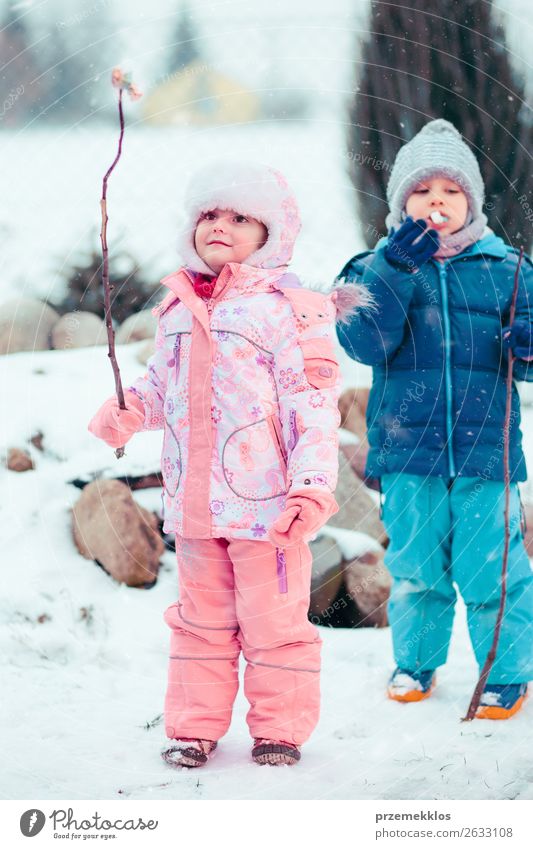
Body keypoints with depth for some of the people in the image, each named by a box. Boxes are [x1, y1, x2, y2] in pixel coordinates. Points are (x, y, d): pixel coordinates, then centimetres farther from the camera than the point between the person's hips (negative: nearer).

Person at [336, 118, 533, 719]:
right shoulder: (378, 267, 3)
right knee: (414, 565, 9)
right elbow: (365, 343, -12)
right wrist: (394, 268, -20)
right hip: (408, 447, 1)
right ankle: (415, 660, 29)